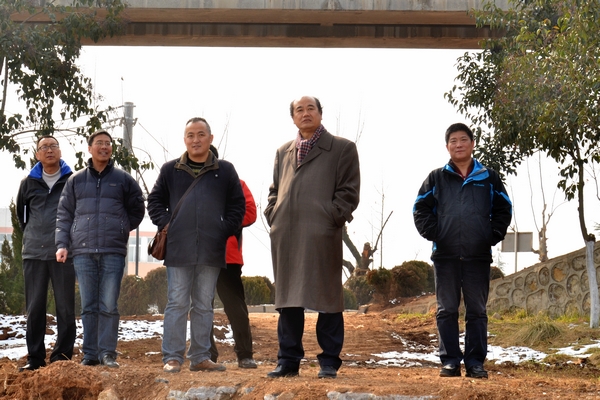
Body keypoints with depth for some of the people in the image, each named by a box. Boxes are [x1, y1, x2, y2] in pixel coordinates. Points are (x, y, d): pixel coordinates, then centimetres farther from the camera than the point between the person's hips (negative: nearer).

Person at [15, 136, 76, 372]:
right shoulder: (29, 183, 9)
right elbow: (20, 211, 24)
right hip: (33, 253, 3)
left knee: (65, 307, -1)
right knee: (34, 308, 4)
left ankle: (62, 357, 4)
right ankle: (34, 358, 10)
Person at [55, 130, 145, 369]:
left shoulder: (123, 180, 9)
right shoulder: (76, 181, 13)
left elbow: (137, 211, 17)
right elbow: (64, 215, 12)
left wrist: (119, 230, 8)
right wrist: (62, 244, 3)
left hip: (114, 251, -1)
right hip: (83, 251, 2)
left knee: (109, 305, -5)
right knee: (88, 305, 3)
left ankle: (107, 352, -1)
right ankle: (90, 354, 7)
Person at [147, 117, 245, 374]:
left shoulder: (225, 171, 8)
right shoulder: (170, 170, 7)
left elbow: (238, 205, 12)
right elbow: (155, 201, 13)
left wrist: (227, 229, 1)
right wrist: (166, 224, -1)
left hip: (211, 252, 1)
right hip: (178, 249, -1)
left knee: (204, 306, 9)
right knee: (177, 304, 0)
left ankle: (200, 357, 15)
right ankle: (172, 357, 3)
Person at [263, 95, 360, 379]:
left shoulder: (342, 148, 7)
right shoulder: (283, 152, 21)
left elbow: (349, 192, 0)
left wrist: (332, 218, -10)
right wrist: (273, 216, 8)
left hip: (322, 235, -4)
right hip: (285, 236, 5)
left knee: (327, 299, -2)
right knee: (288, 298, 7)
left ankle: (329, 362, 5)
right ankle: (288, 361, 13)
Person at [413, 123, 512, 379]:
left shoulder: (489, 178, 10)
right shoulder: (437, 178, 9)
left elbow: (504, 210, 12)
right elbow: (421, 210, 8)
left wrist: (493, 236, -1)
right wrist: (433, 233, -5)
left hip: (478, 256, 0)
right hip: (445, 255, 0)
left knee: (477, 311, 3)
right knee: (447, 310, 2)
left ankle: (475, 362, 7)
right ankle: (450, 360, 6)